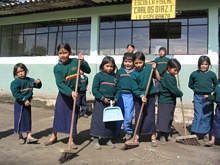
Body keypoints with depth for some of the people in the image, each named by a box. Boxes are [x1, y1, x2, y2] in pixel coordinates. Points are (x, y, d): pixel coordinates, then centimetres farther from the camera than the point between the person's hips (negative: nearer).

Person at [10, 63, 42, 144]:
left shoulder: (30, 80, 3)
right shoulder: (15, 82, -12)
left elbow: (38, 86, 12)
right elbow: (15, 93, -20)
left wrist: (38, 82, -10)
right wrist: (24, 99, -25)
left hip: (27, 103, 4)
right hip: (19, 104, -4)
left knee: (28, 119, 8)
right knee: (19, 120, 3)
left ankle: (29, 137, 12)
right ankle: (20, 137, 19)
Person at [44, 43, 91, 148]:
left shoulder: (75, 61, -6)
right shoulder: (57, 67, -10)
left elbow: (88, 71, 2)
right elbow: (60, 83, -18)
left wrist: (83, 61, -14)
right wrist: (70, 92, -30)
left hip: (75, 93, 1)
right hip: (63, 94, 0)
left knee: (73, 116, 5)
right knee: (58, 114, 8)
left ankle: (71, 140, 18)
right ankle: (54, 136, 29)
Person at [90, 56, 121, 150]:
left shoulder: (115, 77, 7)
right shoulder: (99, 76, -4)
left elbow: (118, 90, 6)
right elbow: (94, 90, -8)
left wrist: (115, 100, -8)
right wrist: (103, 98, -14)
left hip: (111, 102, 4)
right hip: (100, 103, -4)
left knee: (111, 121, 10)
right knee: (98, 120, -2)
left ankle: (109, 139, 25)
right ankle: (95, 140, 10)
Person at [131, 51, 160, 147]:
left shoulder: (149, 67, -6)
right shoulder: (133, 74, -9)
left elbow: (158, 78, -5)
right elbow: (134, 89, -11)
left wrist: (154, 69, -16)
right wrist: (141, 96, -24)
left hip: (150, 96, 0)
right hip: (139, 97, 0)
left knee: (150, 116, 4)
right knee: (138, 117, 8)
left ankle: (153, 137, 14)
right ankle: (137, 136, 22)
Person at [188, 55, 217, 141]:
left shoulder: (212, 74, -2)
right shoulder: (194, 74, -1)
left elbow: (216, 85, 11)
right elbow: (190, 85, 11)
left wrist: (210, 90, -2)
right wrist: (197, 89, 0)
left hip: (208, 97, 1)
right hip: (198, 97, -1)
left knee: (207, 116, 8)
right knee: (198, 116, -1)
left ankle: (206, 133, 20)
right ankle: (193, 133, 6)